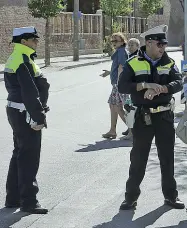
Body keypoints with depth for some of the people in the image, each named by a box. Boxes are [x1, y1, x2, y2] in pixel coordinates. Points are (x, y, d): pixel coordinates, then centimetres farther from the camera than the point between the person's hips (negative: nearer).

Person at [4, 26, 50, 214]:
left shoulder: (13, 60, 14)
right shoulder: (24, 62, -19)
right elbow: (29, 93, -23)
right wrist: (37, 118, -20)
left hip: (15, 112, 11)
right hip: (26, 115, -11)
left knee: (19, 154, 18)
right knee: (29, 158, -4)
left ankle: (13, 198, 25)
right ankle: (28, 201, 1)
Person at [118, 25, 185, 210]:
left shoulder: (168, 63, 5)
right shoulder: (134, 64, -3)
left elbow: (178, 83, -10)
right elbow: (122, 86, -13)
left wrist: (159, 88, -27)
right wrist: (146, 85, -25)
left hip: (165, 116, 2)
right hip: (143, 117, -2)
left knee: (167, 158, 10)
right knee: (138, 158, 4)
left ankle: (171, 195, 22)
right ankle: (131, 196, 14)